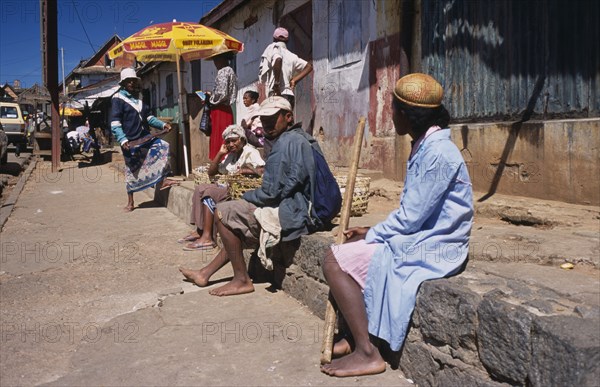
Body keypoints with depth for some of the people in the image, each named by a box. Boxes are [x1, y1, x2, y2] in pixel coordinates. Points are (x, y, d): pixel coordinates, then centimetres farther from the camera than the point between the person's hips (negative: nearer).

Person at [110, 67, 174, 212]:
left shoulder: (139, 98, 14)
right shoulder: (118, 99, -7)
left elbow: (148, 117, 20)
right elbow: (115, 123, -14)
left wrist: (162, 125, 6)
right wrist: (122, 139, -25)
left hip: (145, 138, 6)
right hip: (130, 142, -6)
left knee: (164, 146, -7)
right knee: (131, 171, 1)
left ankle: (162, 180, -2)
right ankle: (130, 202, 14)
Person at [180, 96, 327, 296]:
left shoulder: (286, 142, -16)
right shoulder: (303, 138, 15)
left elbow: (271, 192, -18)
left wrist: (246, 196, 1)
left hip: (292, 214, -11)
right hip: (308, 210, 11)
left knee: (223, 212, -6)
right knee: (239, 223, 24)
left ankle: (242, 280, 1)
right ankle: (206, 273, 26)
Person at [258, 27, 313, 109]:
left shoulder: (273, 47, 2)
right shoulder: (291, 55, 21)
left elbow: (278, 59, -21)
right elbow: (309, 66, 19)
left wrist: (276, 83, -17)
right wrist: (294, 80, 11)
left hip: (277, 96, -7)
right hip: (289, 95, 7)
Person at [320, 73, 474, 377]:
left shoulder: (437, 152, -21)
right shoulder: (424, 146, 11)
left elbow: (410, 218, -22)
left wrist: (370, 235, -9)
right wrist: (373, 232, 5)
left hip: (430, 250, -10)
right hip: (419, 238, 10)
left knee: (335, 262, -14)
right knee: (344, 252, 14)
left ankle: (367, 353, -6)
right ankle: (353, 337, 15)